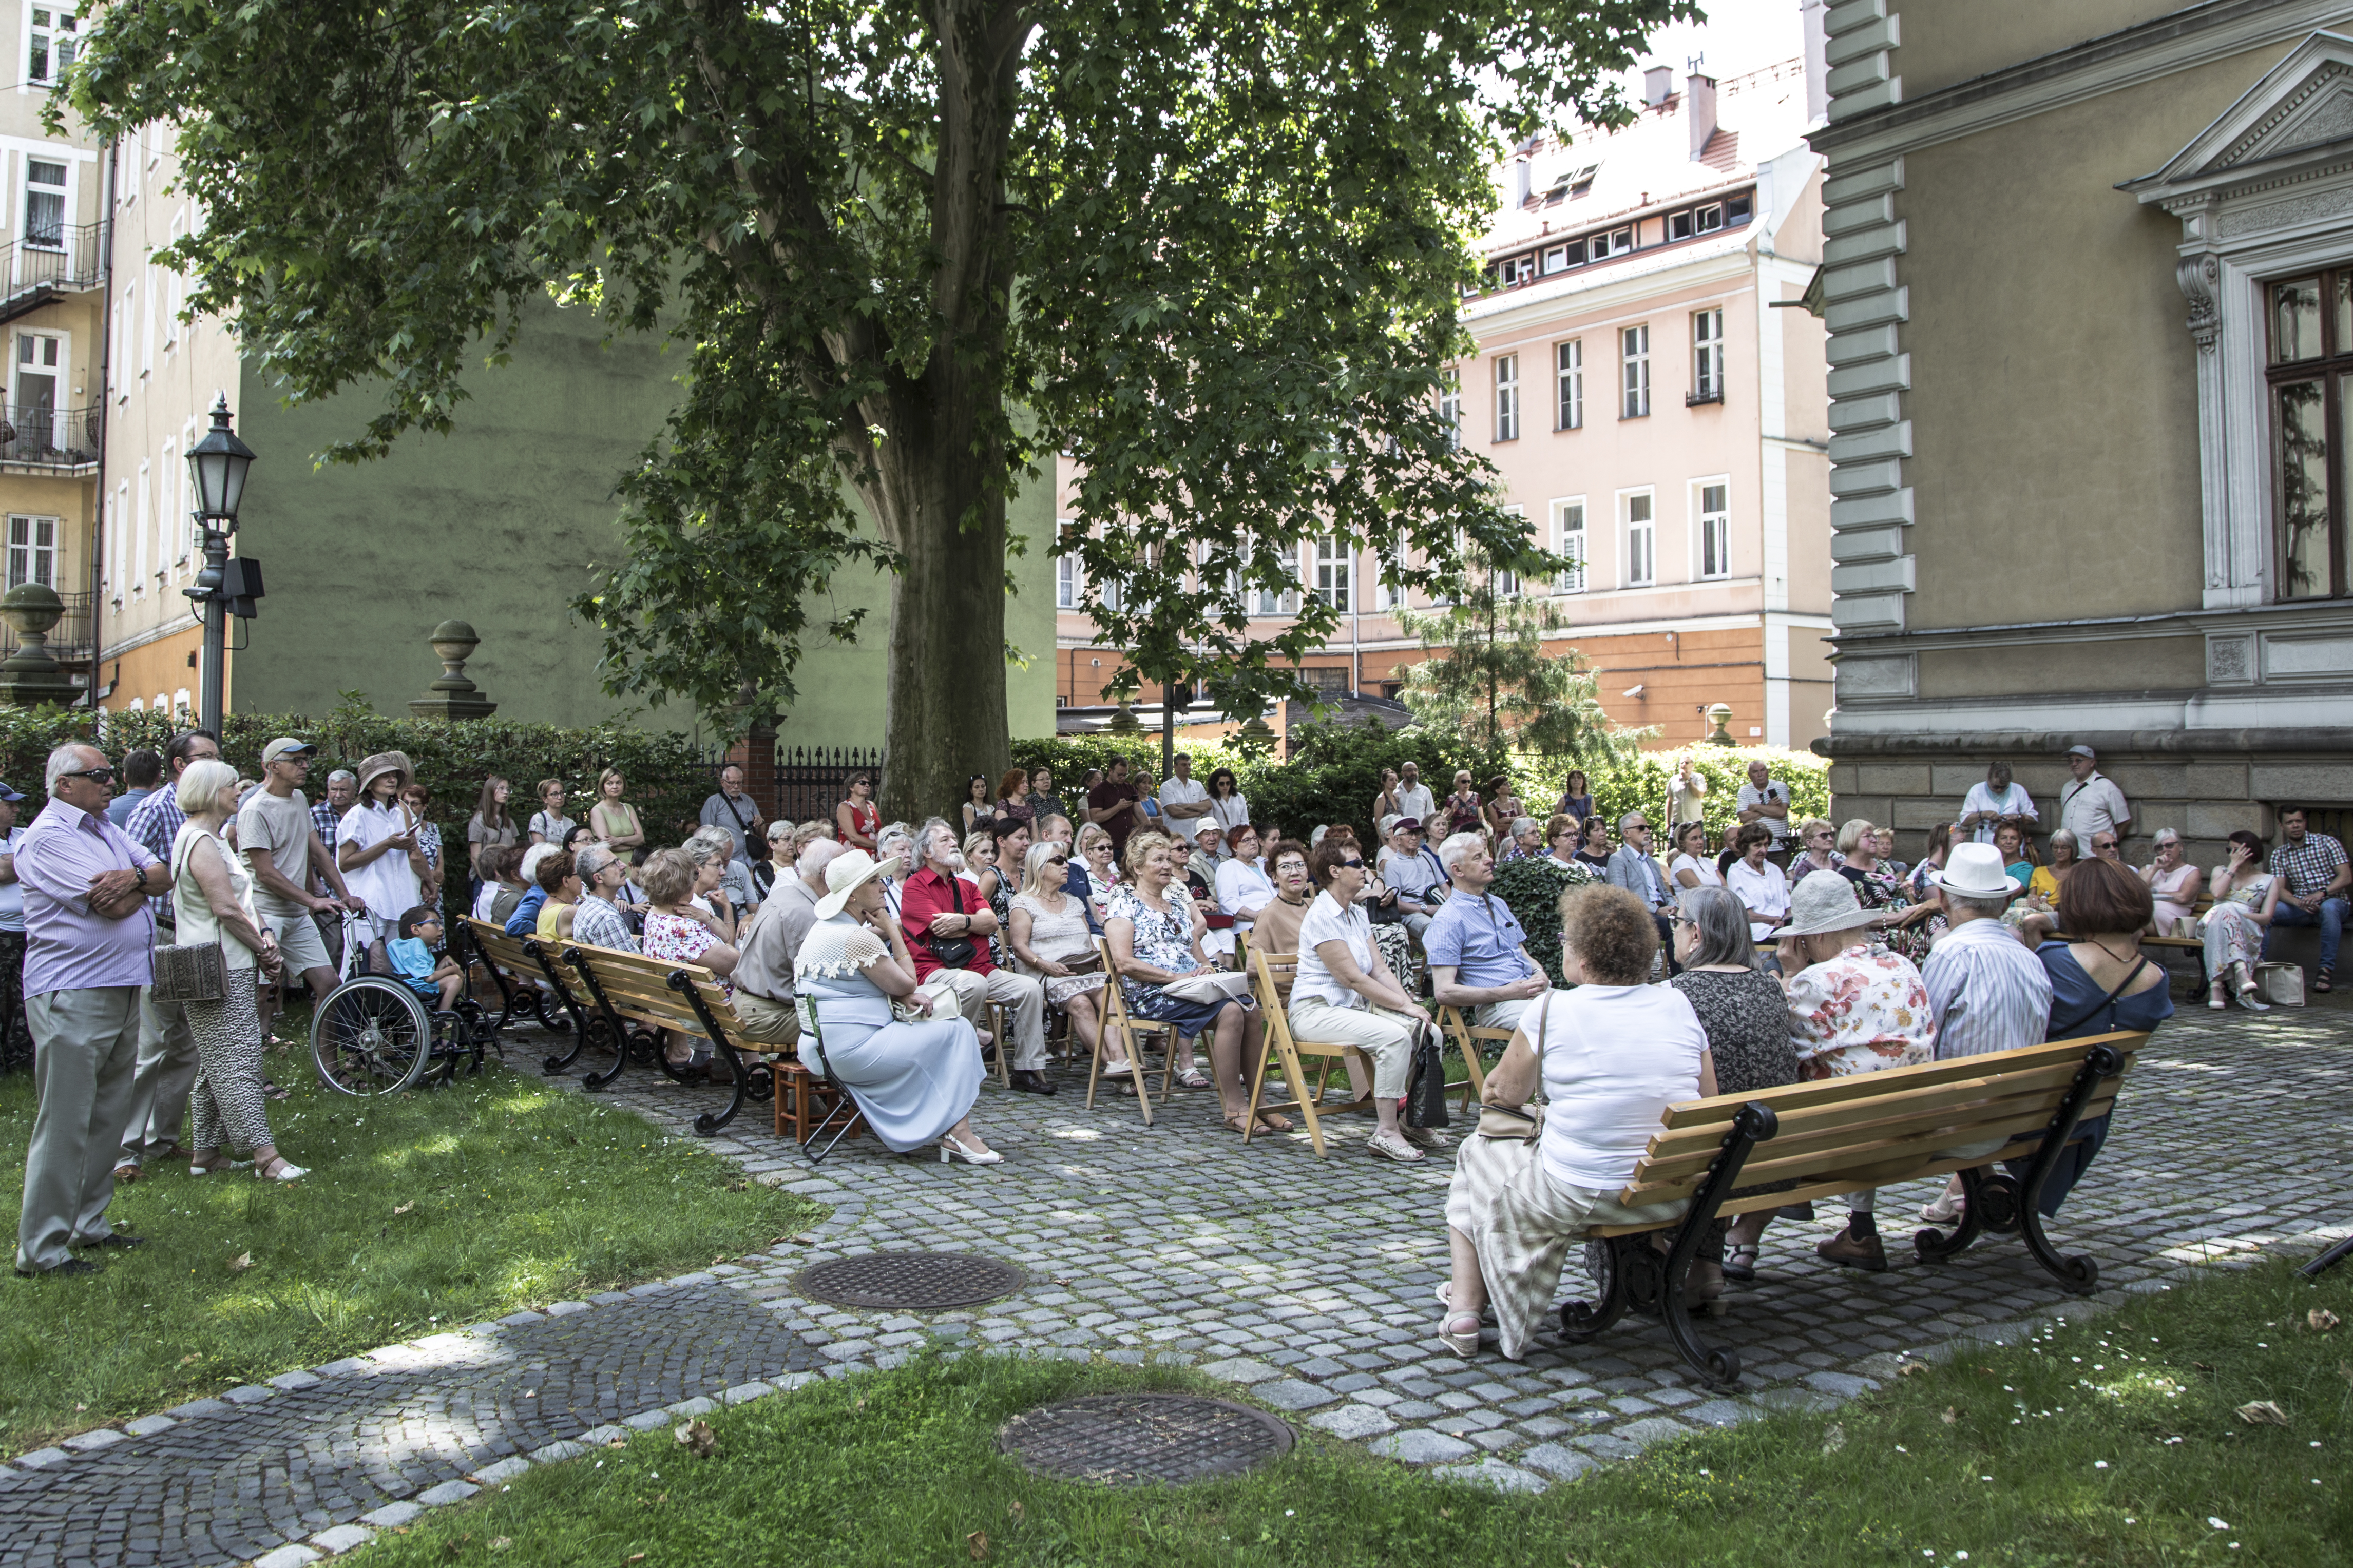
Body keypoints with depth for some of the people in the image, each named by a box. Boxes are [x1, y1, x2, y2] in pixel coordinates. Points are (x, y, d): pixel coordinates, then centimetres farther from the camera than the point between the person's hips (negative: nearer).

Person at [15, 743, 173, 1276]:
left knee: (108, 1117, 15)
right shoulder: (47, 838, -12)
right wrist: (141, 883, 0)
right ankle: (41, 1248, 1)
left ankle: (89, 1223, 26)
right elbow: (113, 906, -20)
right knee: (64, 1125, -5)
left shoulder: (107, 831, 16)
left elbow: (165, 876, 8)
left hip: (123, 991, 9)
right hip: (72, 997, -9)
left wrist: (134, 877, -13)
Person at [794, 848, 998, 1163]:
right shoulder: (857, 937, -20)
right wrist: (891, 929, -3)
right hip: (855, 1050, -10)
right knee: (958, 1032, -3)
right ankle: (958, 1133, 0)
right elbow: (907, 983, -9)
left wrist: (905, 995, 1)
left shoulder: (824, 926, 13)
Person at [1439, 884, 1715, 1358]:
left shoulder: (1554, 1011, -11)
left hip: (1580, 1197, -5)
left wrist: (1492, 1088, 25)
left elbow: (1508, 1093, 2)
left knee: (1477, 1154, 23)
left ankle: (1464, 1305, 25)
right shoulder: (1679, 1006, 0)